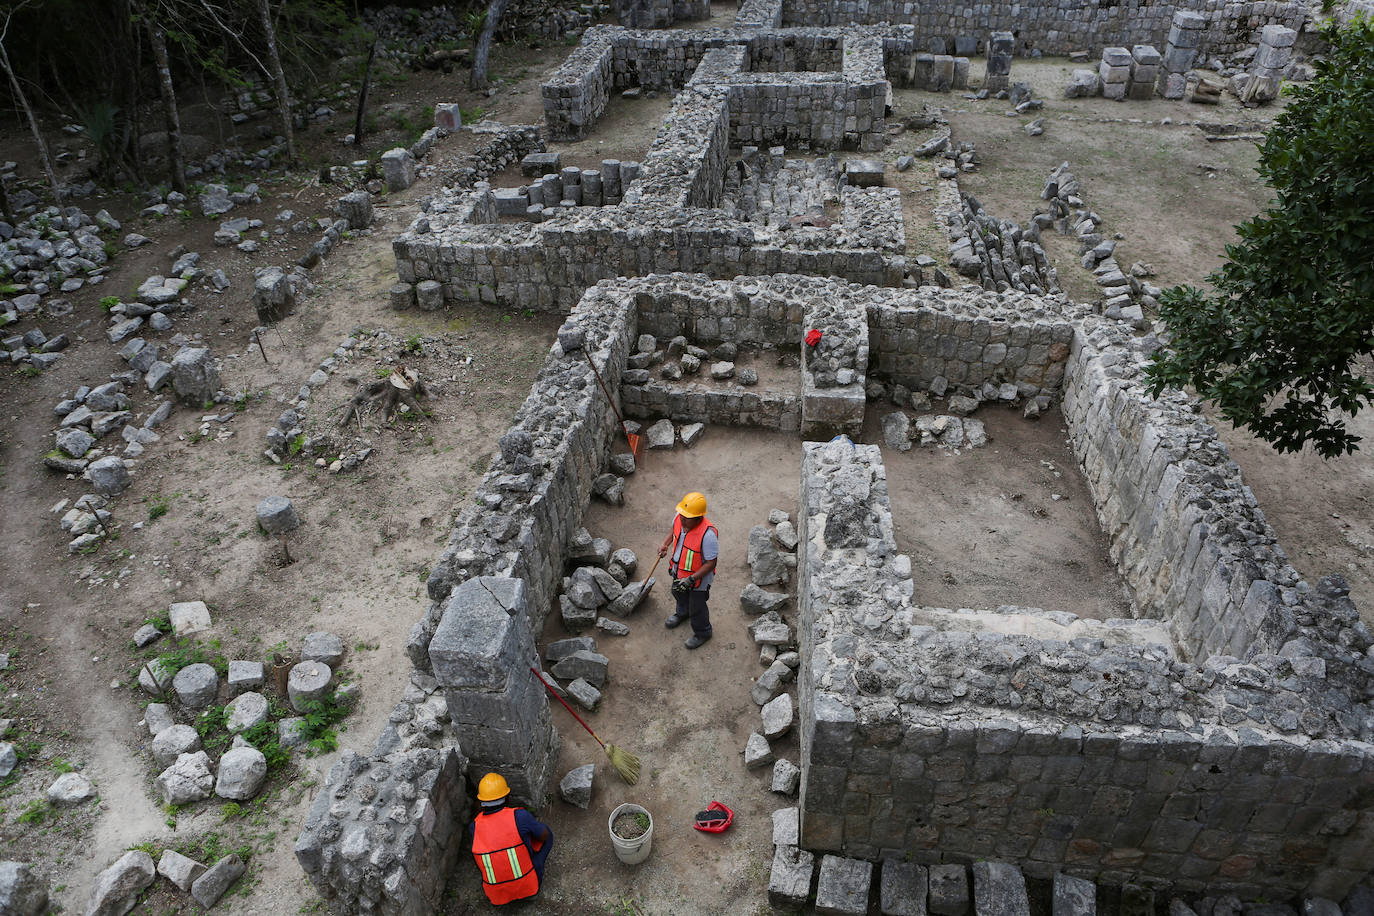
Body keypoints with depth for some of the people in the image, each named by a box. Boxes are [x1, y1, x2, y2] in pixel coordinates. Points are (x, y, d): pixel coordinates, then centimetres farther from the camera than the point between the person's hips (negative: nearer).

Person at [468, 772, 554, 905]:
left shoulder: (473, 827, -13)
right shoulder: (520, 816, -22)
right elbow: (545, 835, -4)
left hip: (497, 896, 3)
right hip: (528, 887, -3)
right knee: (545, 830, 17)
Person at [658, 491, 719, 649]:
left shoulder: (707, 534, -40)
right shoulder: (679, 518, -20)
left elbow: (711, 563, -30)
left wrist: (691, 579, -32)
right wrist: (665, 544, -8)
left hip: (699, 577, -7)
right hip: (679, 571, 7)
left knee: (697, 608, 16)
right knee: (679, 593, 34)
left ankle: (702, 633, 47)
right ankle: (682, 613, 68)